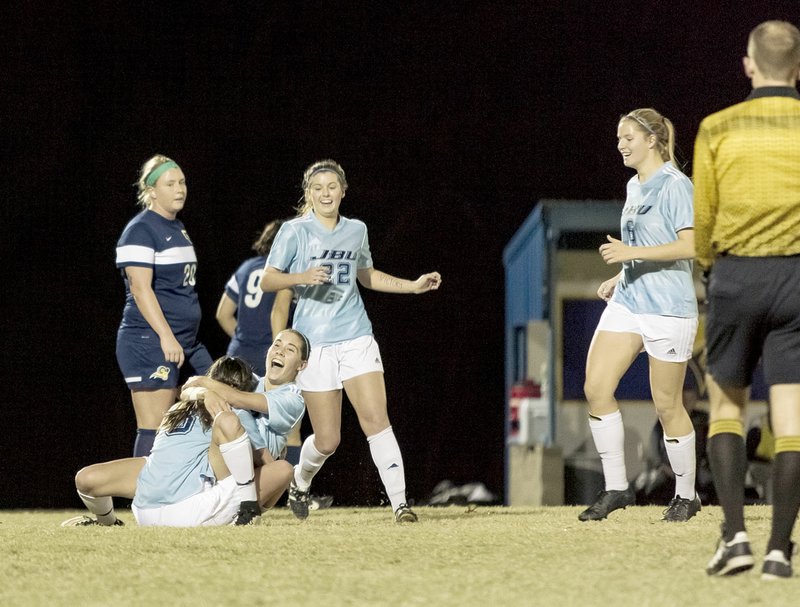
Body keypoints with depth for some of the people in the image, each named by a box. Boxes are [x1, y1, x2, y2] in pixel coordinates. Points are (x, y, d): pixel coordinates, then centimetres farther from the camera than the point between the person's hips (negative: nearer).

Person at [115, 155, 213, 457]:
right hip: (150, 342, -9)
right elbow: (140, 288, -18)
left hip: (185, 343, 9)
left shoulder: (177, 228, 18)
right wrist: (166, 337, -24)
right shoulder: (141, 230, -10)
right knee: (154, 431, -10)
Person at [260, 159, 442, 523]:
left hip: (356, 339, 3)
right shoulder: (294, 232, -2)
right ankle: (300, 483, 32)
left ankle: (399, 503, -15)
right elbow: (267, 281, -7)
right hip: (314, 343, -3)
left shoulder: (356, 231, 11)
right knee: (328, 440, 0)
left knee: (376, 419, -15)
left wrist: (413, 286, 18)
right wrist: (301, 277, -26)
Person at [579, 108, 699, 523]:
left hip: (668, 307, -8)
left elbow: (690, 245, -20)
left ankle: (686, 495, 16)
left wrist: (632, 253, -23)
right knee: (596, 388, -6)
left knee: (667, 405, 0)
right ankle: (616, 487, 1)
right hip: (628, 302, 8)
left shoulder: (675, 186, -11)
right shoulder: (634, 187, 15)